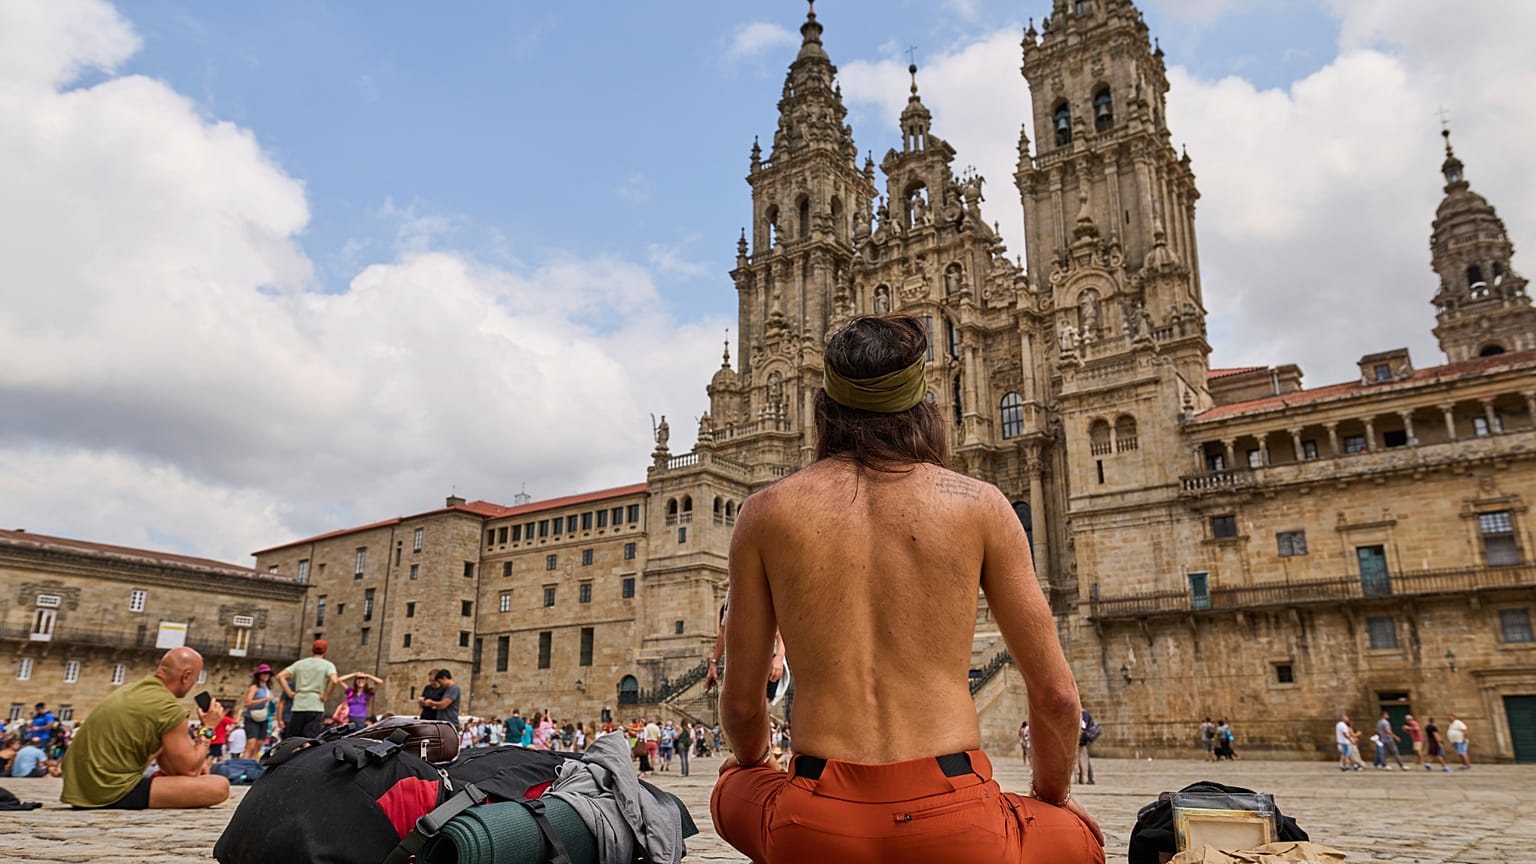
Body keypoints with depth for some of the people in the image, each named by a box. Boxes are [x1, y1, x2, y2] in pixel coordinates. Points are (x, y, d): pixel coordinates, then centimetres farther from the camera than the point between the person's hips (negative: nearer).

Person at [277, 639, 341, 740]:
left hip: (298, 707, 4)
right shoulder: (328, 665, 2)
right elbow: (334, 681, -17)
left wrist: (290, 693, 8)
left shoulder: (300, 663, 14)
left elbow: (280, 676, 7)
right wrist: (325, 695, -5)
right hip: (315, 708, -4)